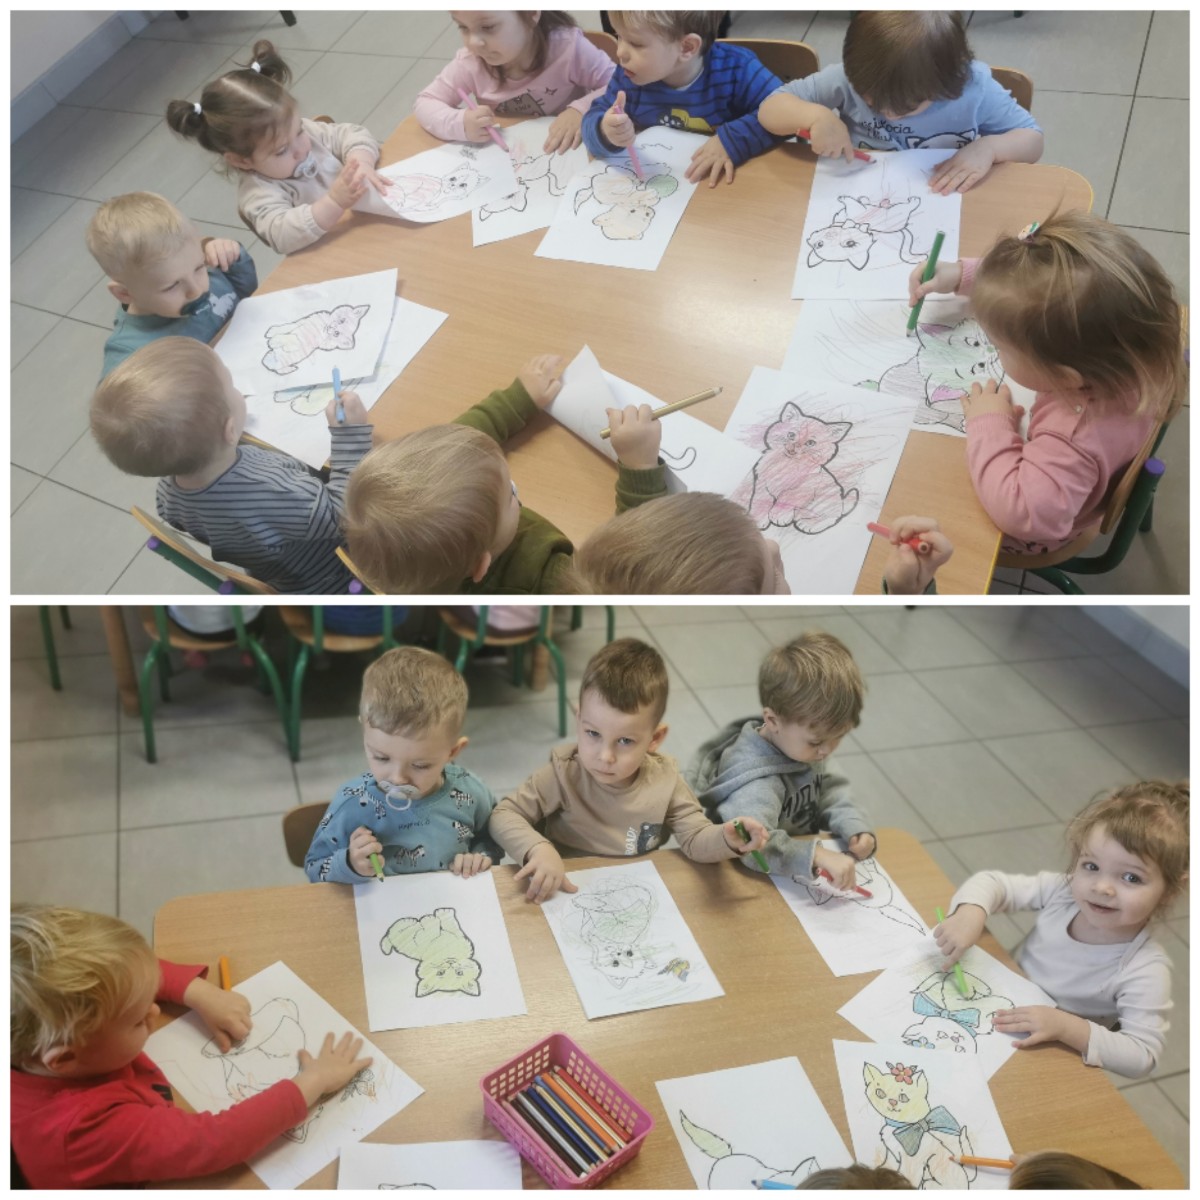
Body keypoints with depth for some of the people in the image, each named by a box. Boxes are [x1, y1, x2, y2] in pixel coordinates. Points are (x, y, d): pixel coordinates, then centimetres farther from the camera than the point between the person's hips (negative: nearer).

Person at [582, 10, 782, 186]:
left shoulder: (735, 69, -17)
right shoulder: (628, 76, -7)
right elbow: (594, 120, -4)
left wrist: (732, 140, -32)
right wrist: (605, 132, -30)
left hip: (723, 188, -3)